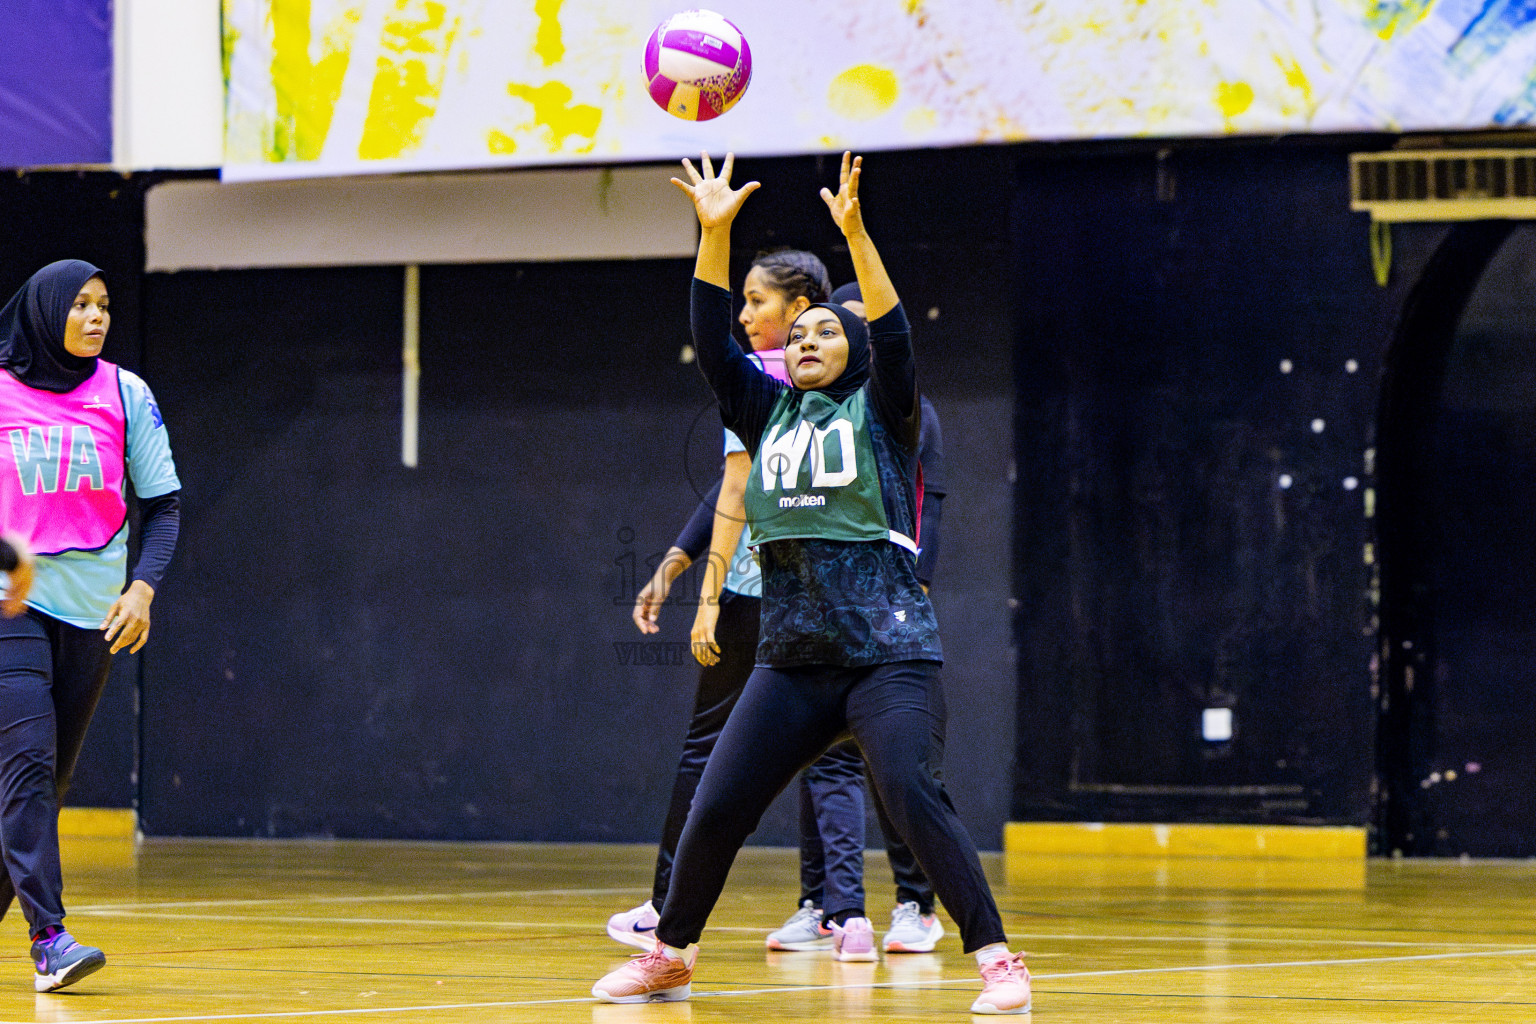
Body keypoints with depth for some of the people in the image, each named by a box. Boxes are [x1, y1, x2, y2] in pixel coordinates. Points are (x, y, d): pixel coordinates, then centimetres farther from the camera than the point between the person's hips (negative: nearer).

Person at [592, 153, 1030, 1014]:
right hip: (792, 658, 5)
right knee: (716, 806, 0)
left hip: (888, 649, -5)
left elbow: (892, 335, -13)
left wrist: (855, 233, -23)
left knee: (910, 790, -23)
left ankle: (998, 961, -21)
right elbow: (713, 343, 7)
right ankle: (671, 957, 19)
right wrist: (714, 232, -3)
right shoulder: (770, 413, 16)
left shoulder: (880, 413, 4)